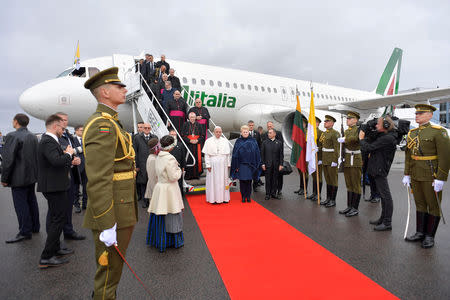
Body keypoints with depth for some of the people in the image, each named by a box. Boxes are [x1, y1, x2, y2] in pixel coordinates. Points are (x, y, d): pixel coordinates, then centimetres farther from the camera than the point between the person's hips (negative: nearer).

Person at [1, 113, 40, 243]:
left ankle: (25, 232, 5)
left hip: (19, 177, -8)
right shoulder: (33, 136, 9)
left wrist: (4, 178, -10)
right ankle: (35, 227, 28)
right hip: (32, 176, 8)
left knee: (21, 204, -1)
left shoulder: (12, 136, -14)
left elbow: (8, 159, -18)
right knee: (31, 201, 17)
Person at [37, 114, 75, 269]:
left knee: (55, 218, 21)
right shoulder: (48, 141, -19)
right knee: (59, 219, -5)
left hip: (54, 186, 11)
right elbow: (56, 161, -34)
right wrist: (68, 153, -18)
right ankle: (46, 257, 1)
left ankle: (55, 248, 36)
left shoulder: (49, 140, 14)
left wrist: (70, 162, 11)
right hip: (54, 187, -11)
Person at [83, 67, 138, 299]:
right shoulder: (102, 125, -18)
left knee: (112, 268, 24)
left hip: (121, 212, 10)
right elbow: (98, 180, -25)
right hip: (112, 216, -10)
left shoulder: (111, 123, 15)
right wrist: (107, 225, -25)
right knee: (108, 270, 6)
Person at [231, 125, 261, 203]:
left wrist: (256, 165, 0)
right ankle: (243, 196, 15)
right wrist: (236, 166, -4)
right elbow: (235, 154, 1)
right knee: (242, 181, 4)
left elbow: (257, 153, 4)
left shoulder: (253, 142, 3)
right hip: (241, 165, 0)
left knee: (249, 181, 6)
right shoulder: (238, 142, 2)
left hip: (250, 165, 0)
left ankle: (248, 196, 17)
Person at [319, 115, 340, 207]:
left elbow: (337, 148, -17)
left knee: (333, 180, 1)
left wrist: (335, 161, -21)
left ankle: (333, 200, 9)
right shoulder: (324, 133, 14)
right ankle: (328, 198, 23)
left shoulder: (335, 133, -12)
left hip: (332, 160, -8)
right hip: (325, 160, 8)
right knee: (327, 179, 14)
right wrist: (321, 159, 17)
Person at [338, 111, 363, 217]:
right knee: (349, 185, 12)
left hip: (355, 161, -8)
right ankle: (349, 206, 20)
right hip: (346, 161, 8)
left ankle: (355, 208, 8)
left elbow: (353, 139, -29)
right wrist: (340, 157, 3)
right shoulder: (346, 131, 16)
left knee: (356, 185, 0)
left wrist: (343, 139, -14)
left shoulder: (358, 130, -8)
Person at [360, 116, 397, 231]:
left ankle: (387, 223, 4)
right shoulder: (384, 137, 12)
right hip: (378, 169, 10)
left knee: (386, 196, -3)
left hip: (380, 170, -10)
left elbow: (368, 148, -20)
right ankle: (383, 218, 30)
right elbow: (373, 146, 15)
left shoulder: (387, 138, -20)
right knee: (383, 195, 17)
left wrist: (362, 139, -3)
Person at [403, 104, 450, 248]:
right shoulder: (412, 133, 9)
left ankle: (430, 236, 17)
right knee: (420, 204, 14)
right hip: (416, 176, 6)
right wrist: (407, 174, 12)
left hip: (431, 177, -6)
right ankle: (420, 233, 25)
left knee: (434, 206, 6)